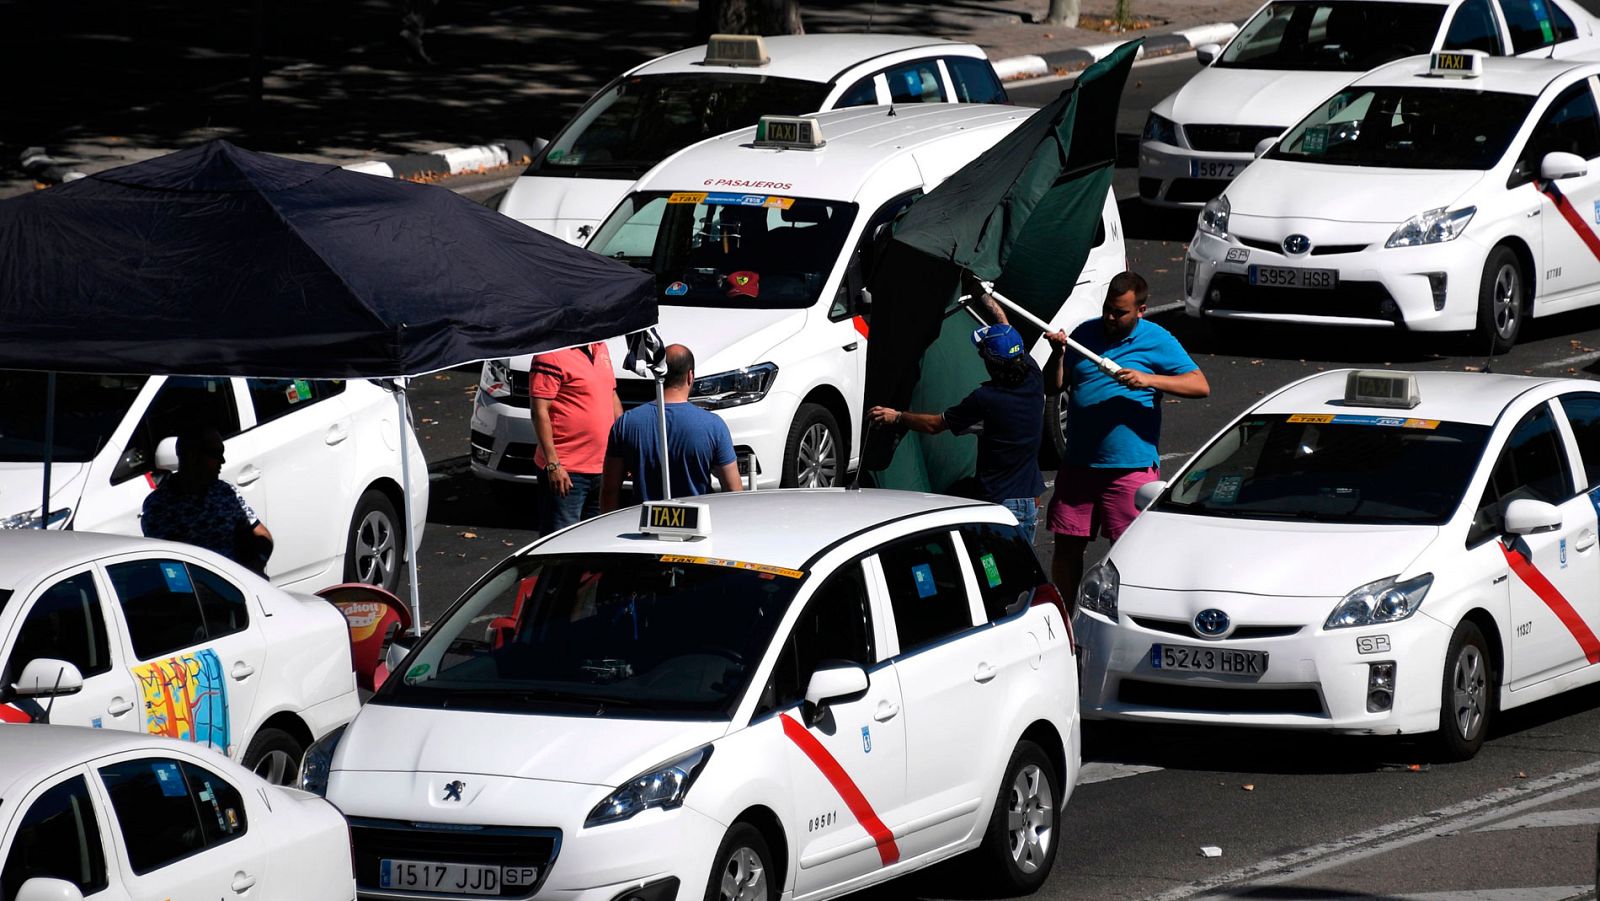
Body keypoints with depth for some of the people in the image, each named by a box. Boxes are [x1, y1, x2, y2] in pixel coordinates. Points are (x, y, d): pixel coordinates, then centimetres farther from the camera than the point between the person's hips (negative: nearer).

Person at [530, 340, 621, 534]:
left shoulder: (600, 347, 13)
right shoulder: (553, 355, -13)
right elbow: (539, 411, -17)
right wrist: (553, 465, -21)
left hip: (601, 468, 8)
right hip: (566, 471, -8)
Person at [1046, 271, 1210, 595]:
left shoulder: (1157, 341, -1)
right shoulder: (1085, 334, 11)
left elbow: (1200, 385, -8)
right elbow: (1054, 386, 15)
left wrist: (1149, 380, -20)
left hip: (1131, 467, -4)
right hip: (1078, 464, 4)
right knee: (1067, 545, 6)